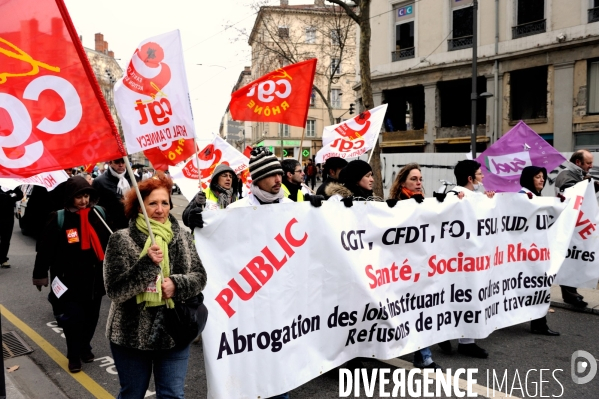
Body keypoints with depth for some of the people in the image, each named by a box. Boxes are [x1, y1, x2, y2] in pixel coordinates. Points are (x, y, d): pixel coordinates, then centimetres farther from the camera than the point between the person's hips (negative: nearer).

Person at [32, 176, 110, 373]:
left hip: (95, 278, 4)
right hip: (70, 280, -3)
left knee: (91, 316, 14)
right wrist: (40, 274, -2)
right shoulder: (59, 218, -11)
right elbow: (45, 248, -6)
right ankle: (74, 355, 19)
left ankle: (85, 347, 37)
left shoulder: (99, 213, -1)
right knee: (73, 319, -2)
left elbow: (109, 241, 8)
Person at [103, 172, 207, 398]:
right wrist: (146, 264, -28)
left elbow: (199, 277, 0)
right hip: (131, 336, -2)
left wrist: (176, 284, -19)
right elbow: (114, 291, -16)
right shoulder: (121, 240, -11)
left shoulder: (182, 237, 0)